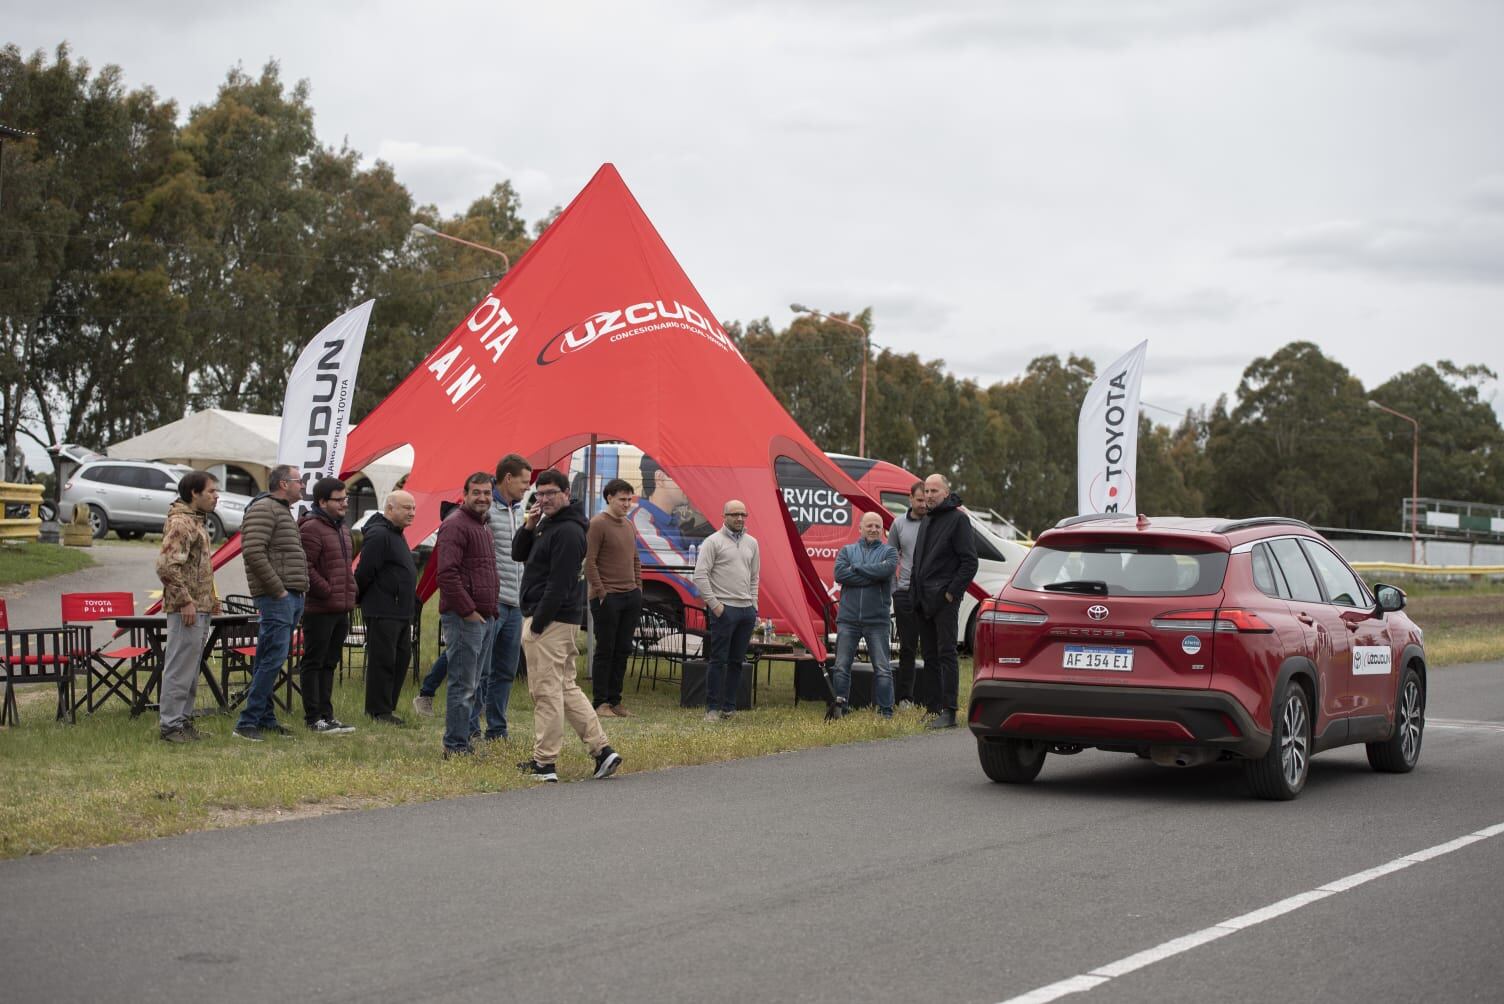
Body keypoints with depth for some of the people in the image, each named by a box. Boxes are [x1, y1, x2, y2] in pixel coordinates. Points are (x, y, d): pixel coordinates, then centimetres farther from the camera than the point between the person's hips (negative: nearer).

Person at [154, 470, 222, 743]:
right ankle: (170, 724, -2)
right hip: (187, 609, -10)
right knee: (180, 668, -6)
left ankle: (183, 720, 21)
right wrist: (185, 601, -22)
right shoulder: (180, 523, -14)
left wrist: (211, 598, 21)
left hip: (200, 608, 10)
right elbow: (167, 566, -23)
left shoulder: (197, 521, 18)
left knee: (191, 669, 14)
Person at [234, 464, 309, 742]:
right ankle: (247, 722, -12)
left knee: (268, 660, 12)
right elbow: (253, 552, -20)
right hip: (277, 597, -10)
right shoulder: (263, 509, -10)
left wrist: (299, 591, 15)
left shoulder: (283, 511, 23)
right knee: (273, 659, -13)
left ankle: (266, 719, 16)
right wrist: (278, 590, -18)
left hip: (291, 597, 10)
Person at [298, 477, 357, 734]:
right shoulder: (311, 528, -13)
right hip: (319, 609, -9)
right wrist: (328, 592, -16)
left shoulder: (342, 528, 17)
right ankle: (313, 719, 2)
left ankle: (326, 715, 19)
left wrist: (350, 592, 13)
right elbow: (305, 568, -19)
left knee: (329, 664, 14)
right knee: (314, 663, -2)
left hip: (341, 609, 9)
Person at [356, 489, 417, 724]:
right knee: (383, 660, -6)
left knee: (402, 657, 12)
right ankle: (379, 711, -1)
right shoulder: (379, 535, -16)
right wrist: (358, 597, -7)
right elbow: (365, 572, -18)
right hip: (383, 613, -10)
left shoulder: (396, 534, 18)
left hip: (401, 612, 10)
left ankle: (387, 707, 19)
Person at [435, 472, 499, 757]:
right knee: (463, 685, -7)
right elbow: (447, 573, -20)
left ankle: (462, 742, 19)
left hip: (484, 618, 10)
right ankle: (455, 747, -3)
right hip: (464, 618, -10)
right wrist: (468, 611, -19)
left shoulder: (483, 526, 20)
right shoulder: (456, 525, -11)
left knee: (470, 686, 13)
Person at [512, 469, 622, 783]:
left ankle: (544, 763, 0)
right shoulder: (547, 525, 17)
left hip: (551, 621, -11)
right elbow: (519, 555, 18)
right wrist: (529, 526, 0)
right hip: (548, 620, 11)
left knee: (546, 691, -5)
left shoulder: (568, 531, -15)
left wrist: (537, 624, -20)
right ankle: (602, 750, 12)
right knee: (566, 688, 13)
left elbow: (559, 584, -20)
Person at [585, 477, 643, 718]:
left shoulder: (628, 525, 15)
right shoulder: (597, 524, -9)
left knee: (623, 651, 8)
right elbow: (589, 562, -13)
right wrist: (601, 593, -15)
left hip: (631, 596, 7)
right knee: (605, 651, -2)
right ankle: (600, 703, 3)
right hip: (607, 598, -7)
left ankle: (614, 701, 15)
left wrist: (638, 588, 13)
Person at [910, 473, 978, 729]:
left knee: (946, 653, -9)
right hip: (924, 600, 9)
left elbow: (969, 562, -12)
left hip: (944, 600, -9)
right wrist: (915, 591, 14)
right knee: (930, 656, 11)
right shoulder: (926, 521, 19)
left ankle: (948, 712, -10)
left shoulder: (957, 519, -7)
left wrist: (952, 592, -16)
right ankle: (934, 708, 17)